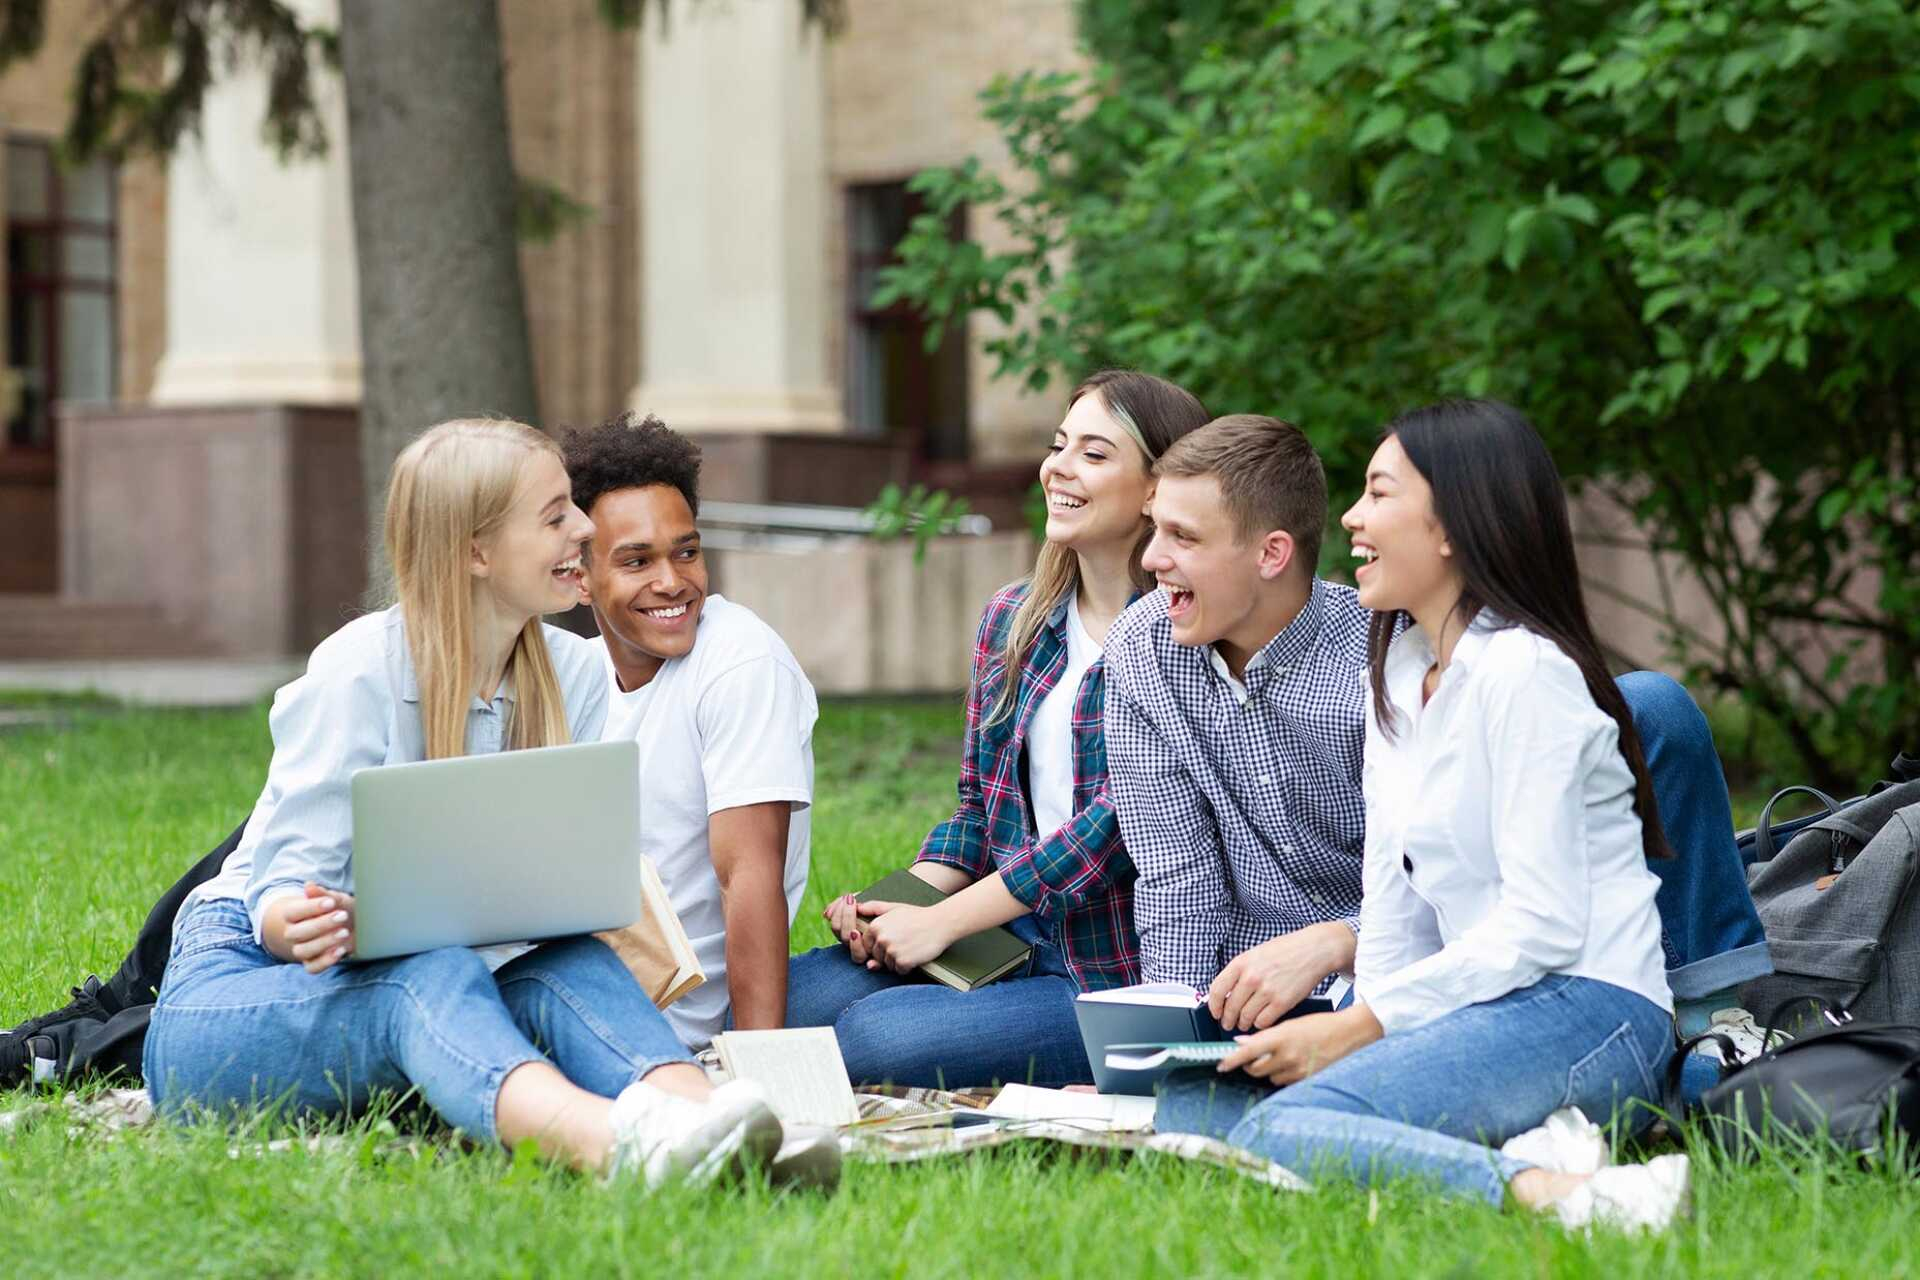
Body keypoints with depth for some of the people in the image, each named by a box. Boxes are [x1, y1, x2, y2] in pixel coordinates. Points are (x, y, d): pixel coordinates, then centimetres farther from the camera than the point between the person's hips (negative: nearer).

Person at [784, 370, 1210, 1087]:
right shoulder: (1011, 618, 13)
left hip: (1123, 976, -6)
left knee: (873, 1036, -24)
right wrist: (891, 906, -3)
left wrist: (939, 922, -16)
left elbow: (1127, 814, -17)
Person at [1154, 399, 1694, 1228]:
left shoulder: (1523, 672, -11)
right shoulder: (1392, 675, 16)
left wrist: (1358, 1028, -15)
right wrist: (1350, 1026, -5)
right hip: (1486, 1006, 9)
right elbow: (1392, 908, 12)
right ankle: (1513, 1154, -14)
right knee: (1189, 1100, -8)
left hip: (1586, 1012, -9)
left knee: (1281, 1128, -28)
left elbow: (1542, 927, -17)